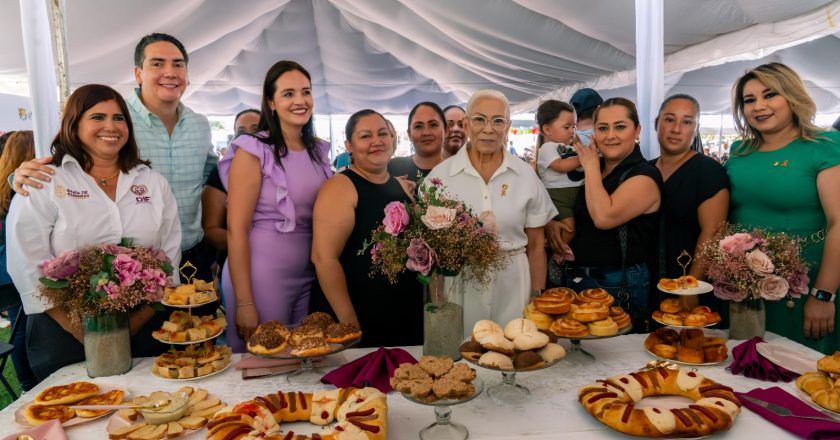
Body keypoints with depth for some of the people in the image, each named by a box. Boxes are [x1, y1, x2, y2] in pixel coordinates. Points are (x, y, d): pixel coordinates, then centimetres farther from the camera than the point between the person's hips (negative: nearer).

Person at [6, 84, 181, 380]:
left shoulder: (154, 183, 7)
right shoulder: (44, 184, -1)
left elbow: (170, 257, 2)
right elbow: (29, 267, -8)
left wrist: (133, 324, -9)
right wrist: (89, 334, -15)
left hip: (144, 332, 2)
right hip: (65, 340, -2)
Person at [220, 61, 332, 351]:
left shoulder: (319, 151, 9)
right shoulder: (253, 151, -8)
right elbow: (236, 230, -12)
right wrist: (244, 302, -16)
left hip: (310, 278, 5)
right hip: (262, 276, -5)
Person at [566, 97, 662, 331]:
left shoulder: (644, 176, -13)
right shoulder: (594, 171, 9)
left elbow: (604, 217, -28)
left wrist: (591, 166, -16)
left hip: (619, 288, -7)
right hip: (576, 280, 7)